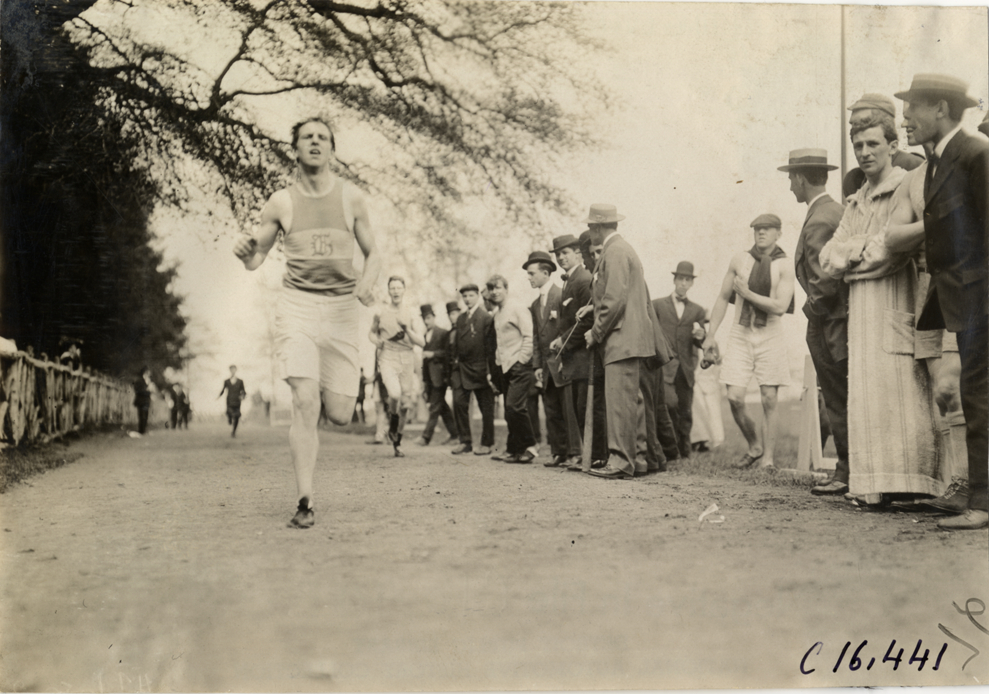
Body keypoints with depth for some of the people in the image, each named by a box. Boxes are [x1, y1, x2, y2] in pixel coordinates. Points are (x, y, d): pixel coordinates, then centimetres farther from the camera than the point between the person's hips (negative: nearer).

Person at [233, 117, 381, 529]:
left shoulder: (350, 199, 5)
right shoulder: (281, 203, 5)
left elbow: (373, 254, 13)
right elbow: (257, 259, 12)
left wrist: (366, 283, -9)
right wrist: (247, 254, -12)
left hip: (341, 308, 1)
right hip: (297, 305, -1)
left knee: (339, 414, 0)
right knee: (304, 402, -17)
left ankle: (341, 382, 39)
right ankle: (305, 504, -14)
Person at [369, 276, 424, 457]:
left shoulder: (410, 314, 6)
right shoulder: (380, 313, 4)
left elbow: (421, 342, 1)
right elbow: (372, 333, 20)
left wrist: (407, 329, -14)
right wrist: (378, 342, -1)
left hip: (407, 359, 2)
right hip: (388, 359, -2)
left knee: (405, 404, 4)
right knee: (395, 393, -28)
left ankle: (397, 443, 23)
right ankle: (392, 426, 0)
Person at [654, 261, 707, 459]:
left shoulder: (697, 310, 16)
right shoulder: (658, 305, 10)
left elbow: (700, 343, 11)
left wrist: (700, 335, -11)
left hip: (686, 367, 3)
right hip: (664, 365, -3)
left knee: (685, 411, 2)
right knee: (670, 404, -19)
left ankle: (684, 453, 13)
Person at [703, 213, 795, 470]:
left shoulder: (784, 266, -3)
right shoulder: (740, 260, 5)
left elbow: (780, 306, -14)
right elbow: (723, 298, 11)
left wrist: (747, 293, -13)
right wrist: (710, 335, 9)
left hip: (770, 337, -2)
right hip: (740, 335, 2)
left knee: (769, 401, -2)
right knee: (735, 399, -7)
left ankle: (768, 457, 8)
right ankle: (754, 445, 18)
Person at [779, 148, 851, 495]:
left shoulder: (818, 222, -18)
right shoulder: (838, 211, 12)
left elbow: (825, 280, -24)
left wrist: (813, 309, -8)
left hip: (828, 323, -9)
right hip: (845, 317, 9)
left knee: (837, 403, -3)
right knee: (848, 401, 13)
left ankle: (846, 473, 3)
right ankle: (852, 469, 18)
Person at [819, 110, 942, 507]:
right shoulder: (856, 203, 23)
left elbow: (892, 248, -12)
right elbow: (829, 258, 16)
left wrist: (853, 253, 3)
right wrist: (867, 248, -2)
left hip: (897, 305, -7)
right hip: (861, 309, 7)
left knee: (902, 391, -10)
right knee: (866, 395, 1)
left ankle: (911, 482, -10)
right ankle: (876, 486, 0)